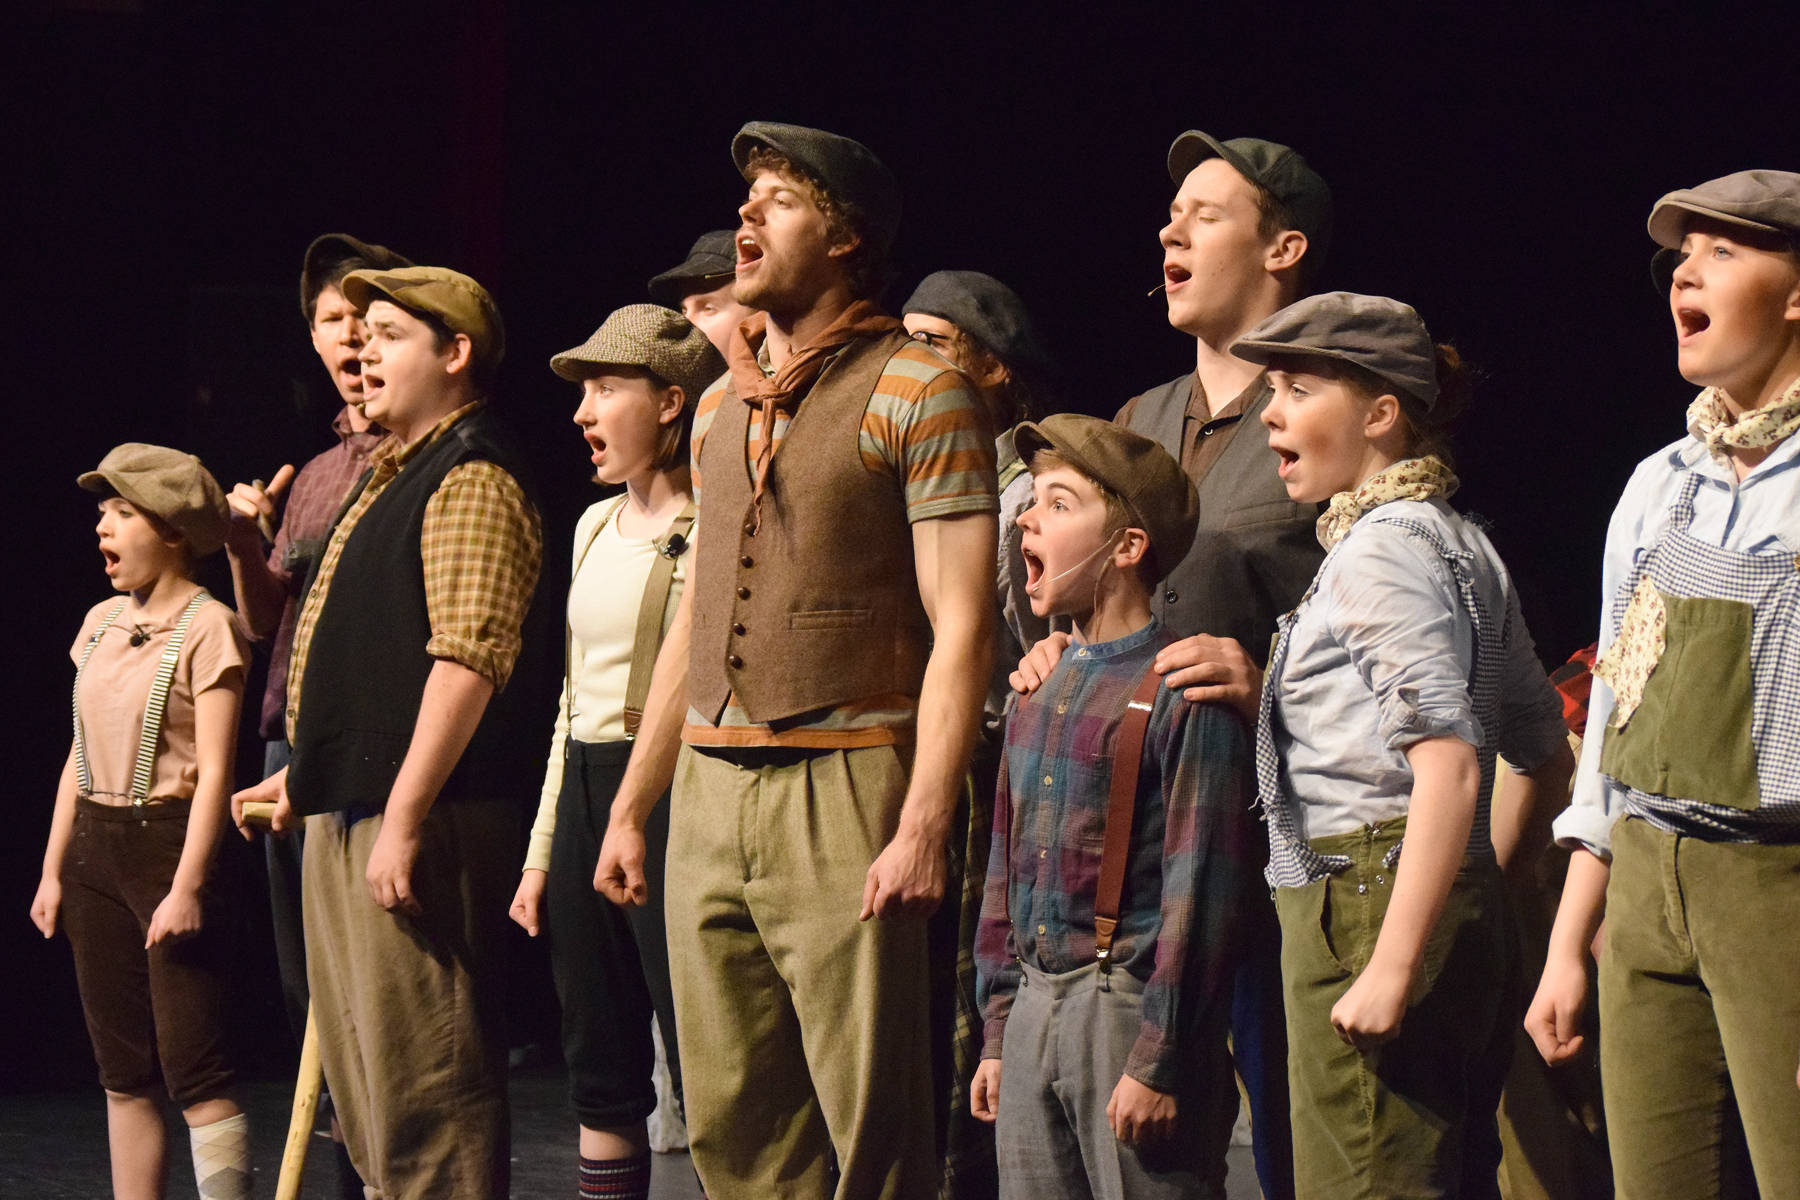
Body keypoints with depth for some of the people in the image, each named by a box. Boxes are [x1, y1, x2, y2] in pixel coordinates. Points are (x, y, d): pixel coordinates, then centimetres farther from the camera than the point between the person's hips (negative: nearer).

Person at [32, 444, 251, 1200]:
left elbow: (214, 771, -13)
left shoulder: (205, 629, -9)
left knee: (194, 1068, -10)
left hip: (167, 840, -7)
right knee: (122, 1071, 9)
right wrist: (53, 869, 13)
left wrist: (187, 886, -19)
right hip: (95, 847, 7)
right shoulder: (102, 623, 12)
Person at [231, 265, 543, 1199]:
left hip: (415, 818, -11)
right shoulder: (391, 478, 20)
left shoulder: (470, 481, -12)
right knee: (360, 1077, 14)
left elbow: (468, 659, -22)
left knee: (422, 1076, -10)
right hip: (345, 817, 11)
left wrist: (402, 818, -26)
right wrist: (307, 773, 27)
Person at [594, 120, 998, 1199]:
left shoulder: (917, 392, -5)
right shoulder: (721, 408, 18)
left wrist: (923, 829, -19)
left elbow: (961, 625, -10)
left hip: (842, 786, -7)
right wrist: (632, 806, 20)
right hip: (710, 788, 7)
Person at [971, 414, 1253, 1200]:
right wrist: (998, 1033, 16)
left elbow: (1199, 889, -14)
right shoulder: (1041, 691, 14)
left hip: (1129, 1007, -8)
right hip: (1036, 1010, 8)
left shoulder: (1181, 692, -11)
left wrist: (1160, 1060, -17)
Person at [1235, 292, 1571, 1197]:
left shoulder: (1381, 549, -11)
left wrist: (1391, 967, -25)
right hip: (1471, 920, 10)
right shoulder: (1458, 544, 18)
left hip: (1367, 908, -10)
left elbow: (1449, 765, -22)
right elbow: (1547, 757, 24)